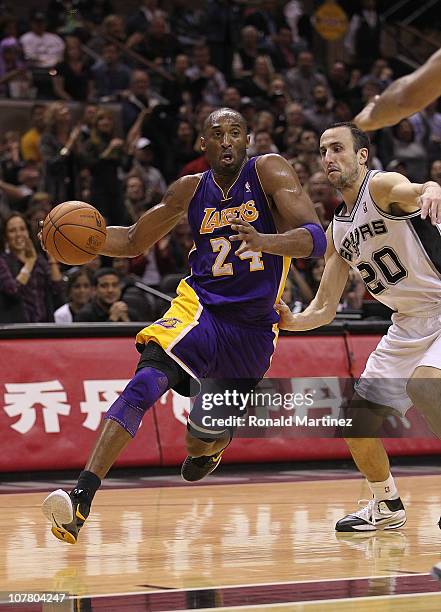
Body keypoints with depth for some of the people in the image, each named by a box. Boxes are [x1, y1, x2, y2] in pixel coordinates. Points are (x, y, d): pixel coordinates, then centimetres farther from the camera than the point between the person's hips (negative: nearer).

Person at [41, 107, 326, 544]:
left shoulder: (268, 172, -9)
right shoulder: (190, 190, 3)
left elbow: (316, 239, -19)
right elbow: (134, 242, 14)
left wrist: (264, 241, -40)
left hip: (252, 327, -1)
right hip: (198, 307, 1)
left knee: (203, 440, 10)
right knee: (145, 384, -28)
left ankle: (208, 446, 52)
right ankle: (81, 499, -37)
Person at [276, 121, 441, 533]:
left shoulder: (381, 186, -14)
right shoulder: (337, 232, 10)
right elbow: (324, 309, 12)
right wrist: (291, 322, -8)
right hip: (407, 325, 9)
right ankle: (387, 507, 28)